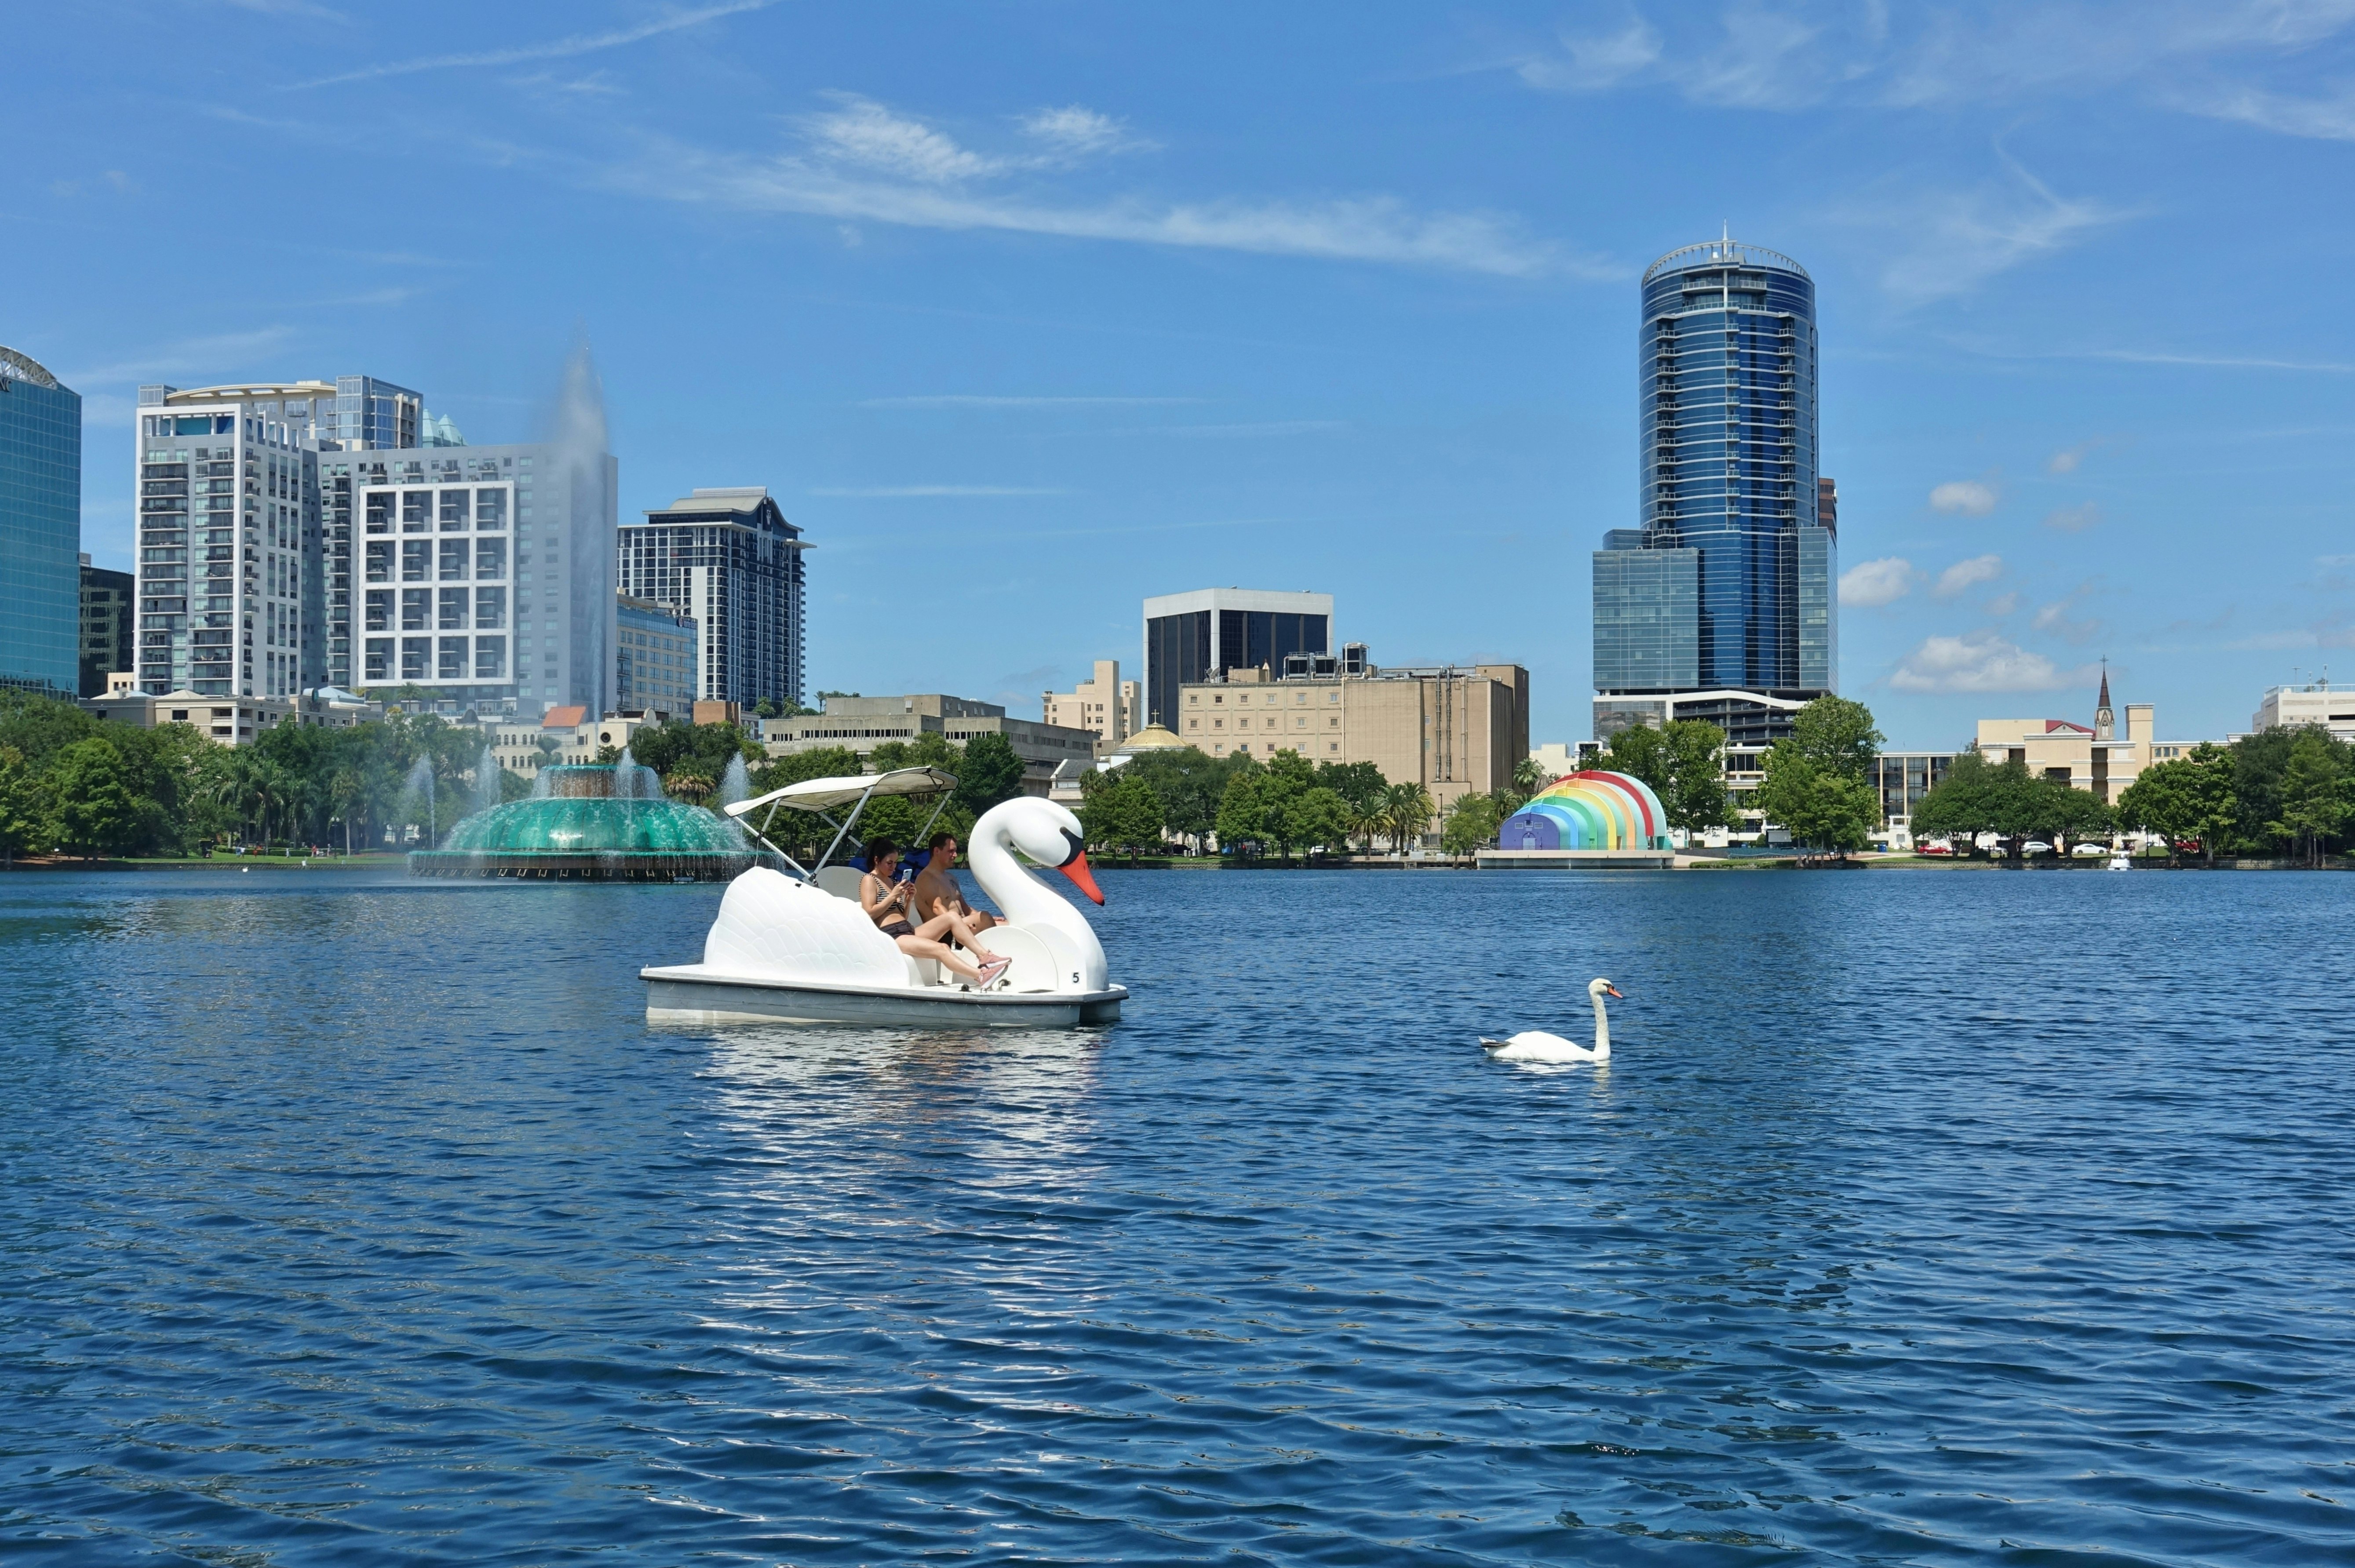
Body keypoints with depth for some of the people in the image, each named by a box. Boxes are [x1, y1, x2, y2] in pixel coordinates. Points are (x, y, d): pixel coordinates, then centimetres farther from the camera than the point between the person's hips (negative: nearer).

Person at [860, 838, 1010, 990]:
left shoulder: (891, 880, 24)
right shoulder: (869, 881, 1)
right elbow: (869, 914, -12)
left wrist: (908, 900, 7)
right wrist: (893, 896, -11)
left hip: (909, 931, 9)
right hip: (890, 936, -9)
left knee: (952, 917, -10)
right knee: (941, 949, -31)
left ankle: (985, 956, -22)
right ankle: (982, 976, -49)